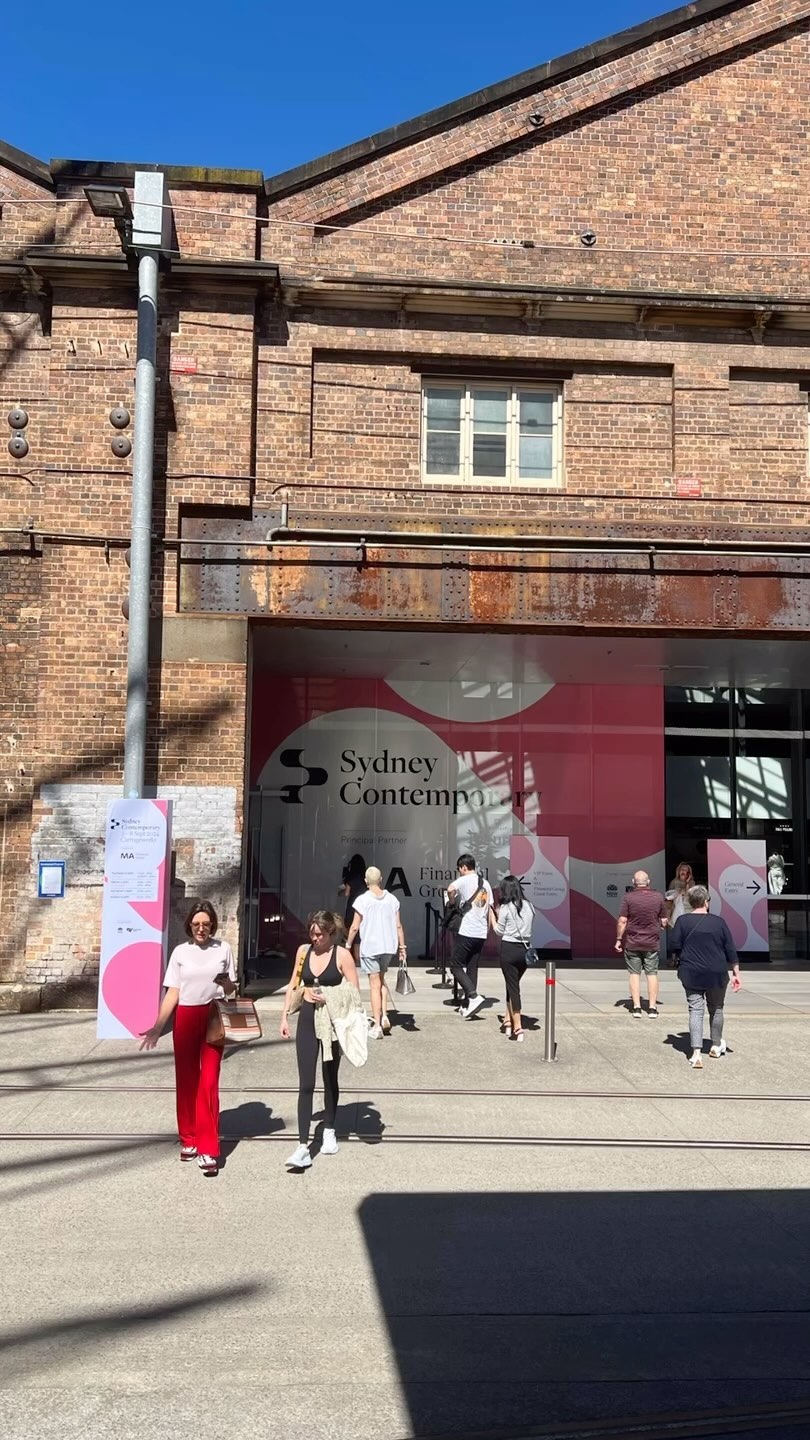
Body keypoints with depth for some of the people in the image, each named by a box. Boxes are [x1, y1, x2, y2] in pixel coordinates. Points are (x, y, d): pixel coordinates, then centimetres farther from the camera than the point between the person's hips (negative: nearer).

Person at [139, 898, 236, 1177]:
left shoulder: (223, 949, 2)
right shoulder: (180, 951, 2)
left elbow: (231, 989, 8)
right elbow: (172, 992, 2)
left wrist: (227, 983, -16)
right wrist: (158, 1026, -6)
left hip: (213, 1019, -1)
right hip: (185, 1019, 1)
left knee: (208, 1083, -5)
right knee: (186, 1081, 9)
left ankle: (208, 1149, -4)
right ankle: (189, 1139, 23)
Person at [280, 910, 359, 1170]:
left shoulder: (342, 955, -8)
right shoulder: (303, 951, 5)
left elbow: (353, 992, -9)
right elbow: (293, 985, 12)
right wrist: (285, 1016, 7)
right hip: (307, 1019, 2)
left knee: (330, 1079, 15)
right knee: (306, 1084, -4)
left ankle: (329, 1132, 34)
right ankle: (303, 1147, -8)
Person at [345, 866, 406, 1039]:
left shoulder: (362, 900, -8)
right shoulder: (392, 899, 2)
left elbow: (354, 927, -6)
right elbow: (398, 926, 3)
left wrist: (348, 945, 7)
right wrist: (402, 946, 11)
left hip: (369, 947, -4)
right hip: (389, 946, 4)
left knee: (375, 985, 1)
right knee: (381, 980, 24)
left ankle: (377, 1026, 2)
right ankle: (384, 1016, 14)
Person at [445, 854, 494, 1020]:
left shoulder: (465, 880, -6)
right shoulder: (486, 883, 15)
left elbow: (451, 889, -27)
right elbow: (490, 909, 17)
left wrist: (451, 901, -7)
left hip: (467, 931, -7)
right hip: (481, 933, 7)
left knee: (456, 966, 1)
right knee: (472, 968, 12)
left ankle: (473, 996, -13)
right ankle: (467, 1005, 12)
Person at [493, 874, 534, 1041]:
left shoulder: (506, 907, -10)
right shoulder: (529, 906, 5)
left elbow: (499, 931, -3)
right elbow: (526, 927, 12)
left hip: (509, 949, -5)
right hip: (525, 949, 5)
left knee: (512, 986, 0)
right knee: (513, 984, 20)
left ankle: (517, 1027, -3)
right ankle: (508, 1021, 25)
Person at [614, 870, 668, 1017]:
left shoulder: (629, 898, -9)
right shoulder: (658, 897, -2)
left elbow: (622, 921, -10)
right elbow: (664, 921, 4)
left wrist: (619, 939, 0)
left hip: (632, 943, -1)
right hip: (652, 943, 1)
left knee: (634, 973, 6)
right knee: (652, 974, 8)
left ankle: (636, 1007, 5)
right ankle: (652, 1007, 8)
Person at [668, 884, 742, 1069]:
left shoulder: (683, 921, -5)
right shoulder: (719, 921, -3)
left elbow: (674, 946, -6)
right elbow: (730, 950, -1)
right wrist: (736, 974, 6)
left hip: (691, 975, -1)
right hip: (717, 975, 1)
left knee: (695, 1010, 0)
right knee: (716, 1009, 19)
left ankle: (696, 1053, -12)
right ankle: (716, 1046, 35)